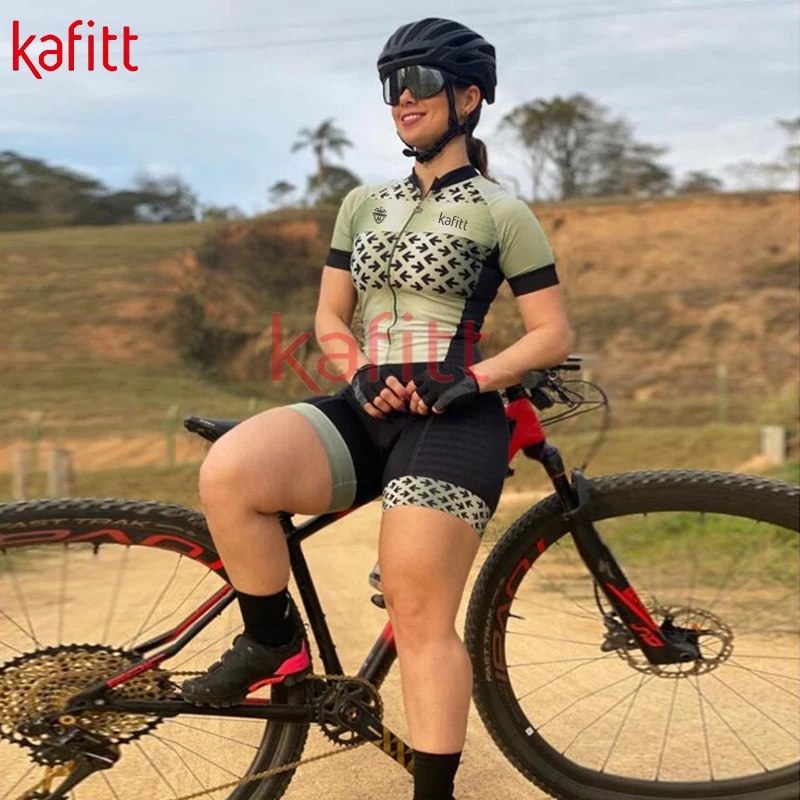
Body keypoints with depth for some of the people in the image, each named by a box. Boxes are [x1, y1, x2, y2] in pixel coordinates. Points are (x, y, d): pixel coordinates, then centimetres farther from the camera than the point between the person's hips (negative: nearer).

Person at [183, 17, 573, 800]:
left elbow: (553, 334, 1)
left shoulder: (500, 212, 4)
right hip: (368, 410, 4)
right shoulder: (363, 204, 18)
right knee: (227, 470, -24)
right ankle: (273, 641, -3)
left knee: (421, 623, -8)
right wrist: (361, 376, -2)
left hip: (452, 420, -4)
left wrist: (471, 381, -14)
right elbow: (329, 317, 18)